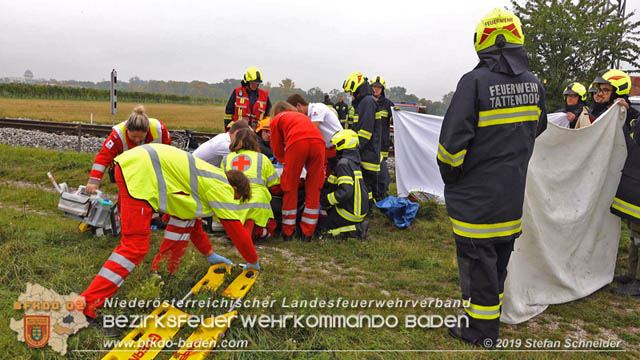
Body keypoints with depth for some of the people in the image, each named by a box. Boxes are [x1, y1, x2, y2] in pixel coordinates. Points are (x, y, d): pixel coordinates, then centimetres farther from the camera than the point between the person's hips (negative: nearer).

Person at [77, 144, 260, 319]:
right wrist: (253, 262, 19)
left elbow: (192, 219, 36)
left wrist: (210, 254, 41)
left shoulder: (205, 180, 27)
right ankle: (86, 303, -14)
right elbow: (236, 230, 4)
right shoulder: (222, 187, 1)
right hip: (140, 172, -10)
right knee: (134, 247, -12)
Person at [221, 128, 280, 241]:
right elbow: (276, 187, 17)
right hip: (257, 205, -2)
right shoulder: (262, 158, 12)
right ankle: (253, 230, -14)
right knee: (269, 229, 18)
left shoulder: (226, 159, 18)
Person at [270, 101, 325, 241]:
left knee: (290, 188, 9)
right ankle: (307, 233, 15)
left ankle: (288, 232, 15)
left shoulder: (276, 120, 28)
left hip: (297, 142, -3)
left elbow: (277, 150, 29)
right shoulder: (302, 115, 41)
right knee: (313, 189, 10)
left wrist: (284, 161, 48)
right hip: (318, 141, 4)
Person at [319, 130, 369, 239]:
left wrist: (325, 201, -18)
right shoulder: (353, 161, 11)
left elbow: (346, 191, -28)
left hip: (349, 213, -9)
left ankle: (356, 230, -9)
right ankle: (358, 224, 7)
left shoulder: (343, 163, -19)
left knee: (320, 224, 2)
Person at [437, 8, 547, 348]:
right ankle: (492, 309, 38)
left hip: (477, 197, -7)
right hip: (513, 194, 7)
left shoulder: (475, 82, -18)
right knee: (500, 256, 21)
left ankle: (482, 330, 15)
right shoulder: (534, 84, 4)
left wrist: (450, 177, -3)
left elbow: (452, 140, -19)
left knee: (478, 259, 4)